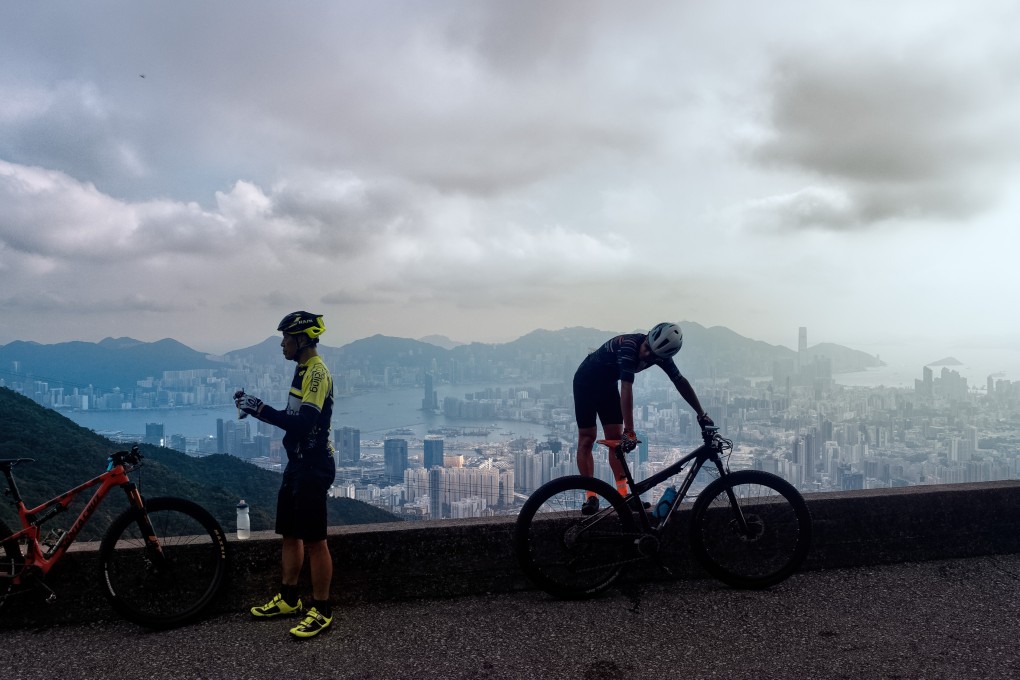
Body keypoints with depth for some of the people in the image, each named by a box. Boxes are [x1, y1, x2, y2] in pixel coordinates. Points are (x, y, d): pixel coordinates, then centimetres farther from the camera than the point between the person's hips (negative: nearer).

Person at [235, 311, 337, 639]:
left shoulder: (317, 372, -17)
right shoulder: (303, 370, 13)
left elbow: (303, 423, -26)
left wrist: (261, 409, -21)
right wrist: (256, 407, 7)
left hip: (314, 466, -10)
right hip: (298, 463, 10)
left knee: (313, 539, -2)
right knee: (290, 534, 17)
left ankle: (322, 611, 9)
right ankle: (288, 599, 31)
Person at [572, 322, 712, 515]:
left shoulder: (660, 355, -13)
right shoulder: (629, 345, -36)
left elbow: (681, 382, -3)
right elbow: (626, 389, -41)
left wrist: (702, 414, -2)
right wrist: (629, 431, -43)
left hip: (607, 383, 7)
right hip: (586, 381, -6)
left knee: (615, 438, 0)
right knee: (587, 438, -6)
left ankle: (623, 494, 0)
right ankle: (591, 497, -6)